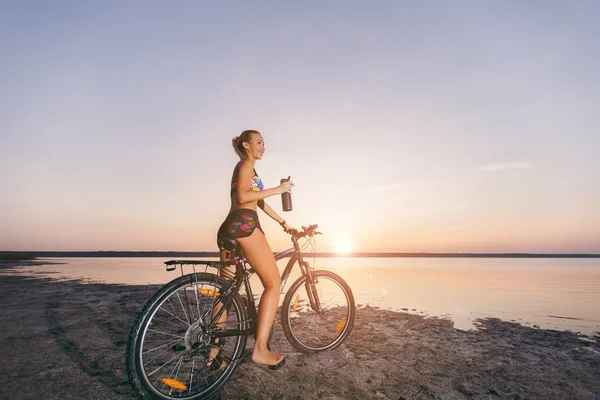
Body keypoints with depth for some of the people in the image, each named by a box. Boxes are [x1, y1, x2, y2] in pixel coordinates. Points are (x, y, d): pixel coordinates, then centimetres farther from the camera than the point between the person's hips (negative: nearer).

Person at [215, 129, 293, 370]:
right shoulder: (246, 164, 4)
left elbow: (261, 203, 33)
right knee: (273, 282, -10)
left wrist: (283, 222, 33)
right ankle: (260, 349, -14)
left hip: (228, 228, 10)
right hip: (244, 224, -10)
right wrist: (277, 190, -8)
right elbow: (242, 196, -12)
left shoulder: (244, 168, 34)